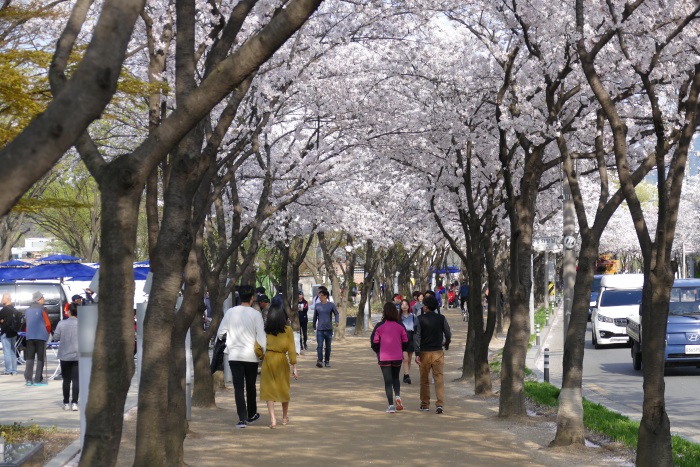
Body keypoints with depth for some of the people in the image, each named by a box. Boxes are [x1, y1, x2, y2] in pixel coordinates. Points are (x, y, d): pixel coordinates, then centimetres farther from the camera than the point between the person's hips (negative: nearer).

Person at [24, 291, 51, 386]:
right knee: (40, 358, 1)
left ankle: (28, 379, 1)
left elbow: (26, 323, 15)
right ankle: (38, 379, -2)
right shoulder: (41, 309, -8)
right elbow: (48, 324, -9)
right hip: (41, 336, -5)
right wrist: (47, 333, 8)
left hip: (29, 336, 5)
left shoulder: (28, 310, 10)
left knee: (29, 358, 7)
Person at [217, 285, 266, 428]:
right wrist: (264, 350, 3)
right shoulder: (255, 314, -8)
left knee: (238, 387, 0)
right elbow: (261, 337, -12)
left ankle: (242, 419, -9)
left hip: (234, 355, 0)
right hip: (251, 356, 0)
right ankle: (251, 415, 30)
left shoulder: (230, 312, -1)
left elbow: (220, 333, 6)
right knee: (250, 386, 17)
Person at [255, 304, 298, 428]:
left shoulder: (265, 330, -2)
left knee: (268, 390, 4)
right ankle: (285, 417, 34)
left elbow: (257, 348, -6)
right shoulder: (287, 330, -4)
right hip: (282, 361, 0)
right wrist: (294, 367, -4)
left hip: (268, 360, 0)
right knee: (284, 389, 18)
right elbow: (291, 350, -7)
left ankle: (273, 419, -9)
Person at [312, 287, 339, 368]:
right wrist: (314, 326, 20)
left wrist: (336, 321, -14)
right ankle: (320, 360, -18)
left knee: (328, 346, 8)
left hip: (329, 329, 0)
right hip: (320, 329, 0)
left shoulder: (331, 305, 0)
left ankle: (327, 361, 17)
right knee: (319, 345, -13)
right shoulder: (317, 305, 5)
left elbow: (337, 313, 4)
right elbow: (315, 316, 14)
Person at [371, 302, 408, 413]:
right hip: (397, 357, 2)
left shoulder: (379, 326, -8)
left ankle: (391, 405, -1)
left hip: (384, 357, -2)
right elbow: (406, 342, 0)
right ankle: (397, 395, -6)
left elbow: (374, 343, -6)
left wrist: (378, 352, 14)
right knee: (395, 378, 20)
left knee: (388, 381, 4)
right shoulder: (400, 325, -3)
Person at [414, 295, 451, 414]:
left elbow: (417, 336, -11)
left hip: (424, 352, -1)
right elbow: (448, 334, 3)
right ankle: (440, 404, -13)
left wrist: (417, 353, -12)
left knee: (424, 380, 11)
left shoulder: (420, 319, -5)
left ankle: (425, 404, 18)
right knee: (439, 379, 0)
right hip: (438, 352, 1)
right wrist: (446, 345, 24)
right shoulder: (441, 318, 0)